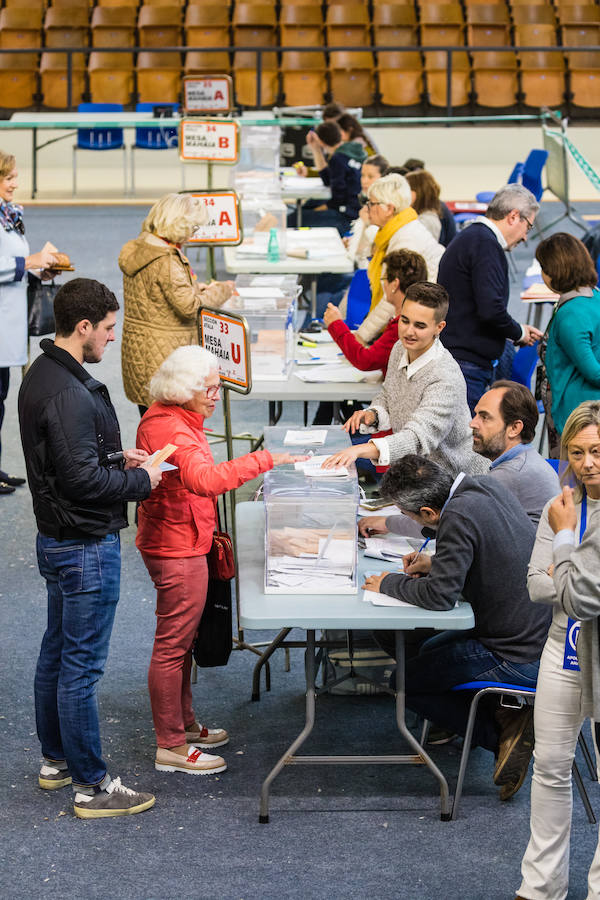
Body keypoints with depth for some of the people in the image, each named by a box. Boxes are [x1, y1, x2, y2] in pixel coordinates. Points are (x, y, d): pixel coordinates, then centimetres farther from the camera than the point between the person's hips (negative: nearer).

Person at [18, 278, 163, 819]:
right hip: (86, 546, -11)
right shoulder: (69, 394, -25)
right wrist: (140, 480, -13)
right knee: (82, 666, -3)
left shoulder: (43, 375, 8)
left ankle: (55, 760, 34)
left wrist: (118, 459, 8)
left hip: (58, 540, 11)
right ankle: (92, 786, 5)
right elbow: (82, 479, -26)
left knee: (56, 653, 20)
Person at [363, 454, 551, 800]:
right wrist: (438, 563, 14)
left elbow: (439, 595, -25)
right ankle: (506, 718, 14)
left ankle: (502, 732, 0)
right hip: (544, 632, 9)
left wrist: (389, 584, -8)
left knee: (407, 681, 4)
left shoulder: (460, 516, -24)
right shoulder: (487, 487, 3)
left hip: (523, 658, -9)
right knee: (431, 649, 26)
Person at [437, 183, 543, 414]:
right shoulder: (485, 243, -12)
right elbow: (490, 308, -22)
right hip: (467, 363, -10)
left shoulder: (469, 238, 20)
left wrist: (517, 330, 19)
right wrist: (519, 333, -3)